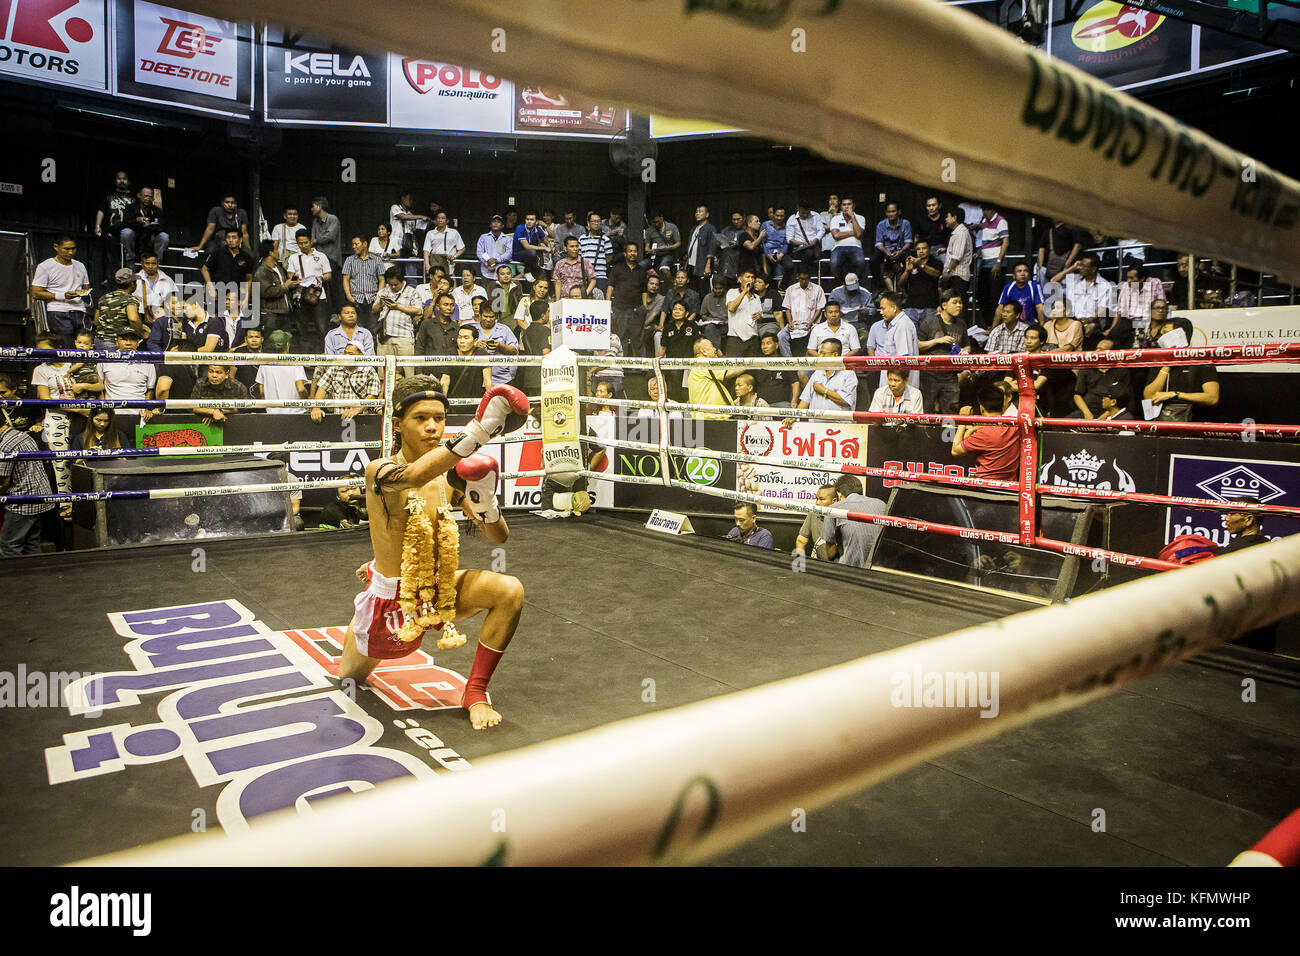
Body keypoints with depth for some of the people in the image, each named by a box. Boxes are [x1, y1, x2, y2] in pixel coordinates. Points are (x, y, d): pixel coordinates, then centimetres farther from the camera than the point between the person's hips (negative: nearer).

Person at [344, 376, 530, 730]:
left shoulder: (450, 476, -9)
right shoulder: (379, 471, -22)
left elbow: (499, 537, -4)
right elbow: (412, 477, -49)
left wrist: (483, 501, -26)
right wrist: (476, 433, -62)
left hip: (438, 588, 3)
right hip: (389, 599, -2)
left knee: (510, 591, -24)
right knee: (350, 676, 22)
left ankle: (475, 692, -8)